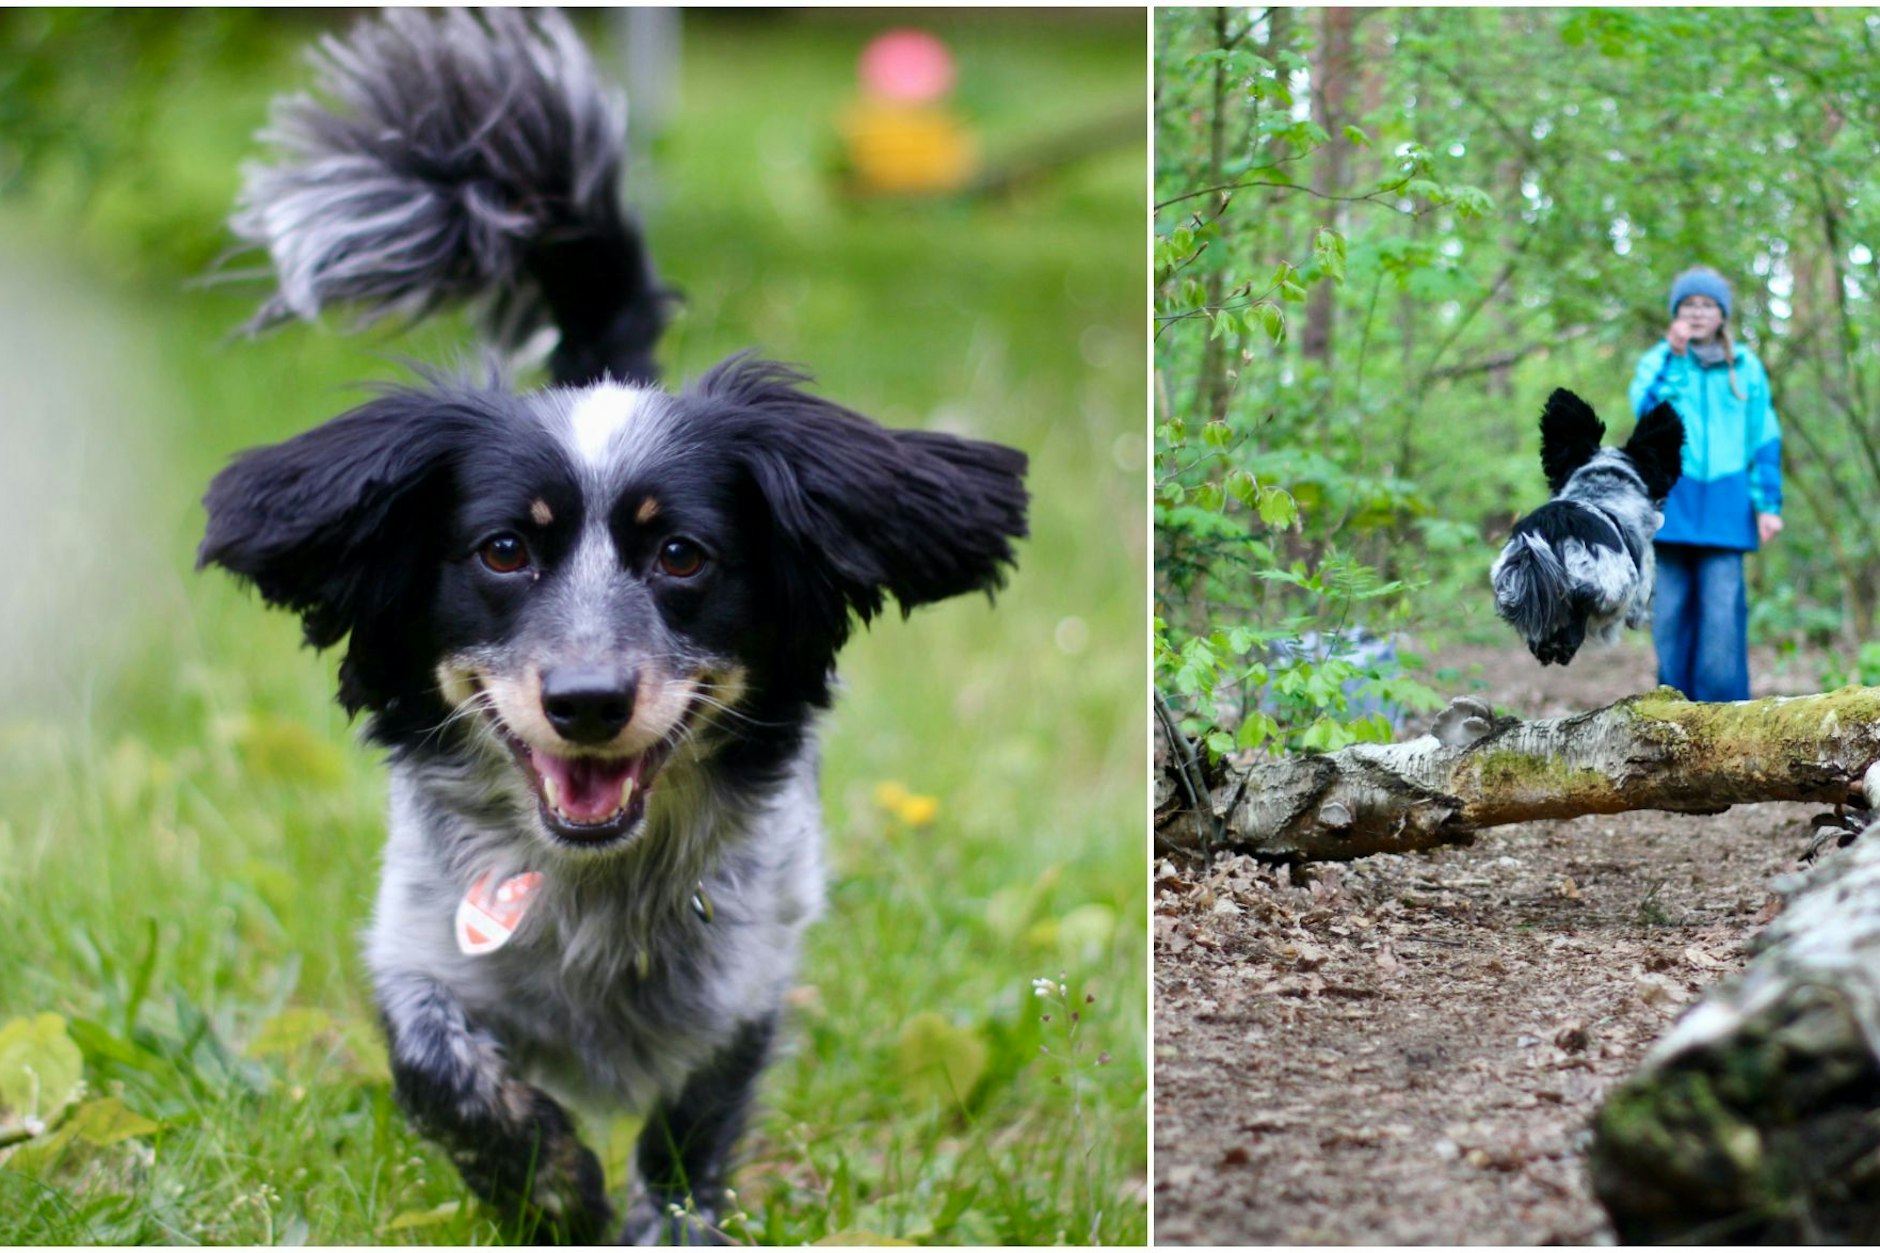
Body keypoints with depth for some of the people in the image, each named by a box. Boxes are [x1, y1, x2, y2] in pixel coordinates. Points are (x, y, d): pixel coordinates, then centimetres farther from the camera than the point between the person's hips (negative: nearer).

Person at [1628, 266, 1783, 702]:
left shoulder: (1746, 368, 11)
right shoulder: (1658, 361, 10)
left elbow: (1764, 441, 10)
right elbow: (1645, 408, -11)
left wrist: (1768, 504, 3)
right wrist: (1674, 355, -13)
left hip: (1725, 504, -1)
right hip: (1671, 499, 1)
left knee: (1722, 608, -11)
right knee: (1671, 607, -1)